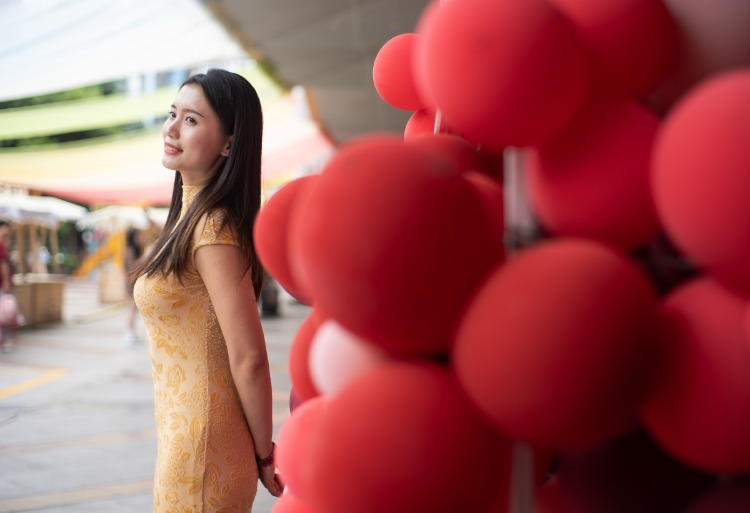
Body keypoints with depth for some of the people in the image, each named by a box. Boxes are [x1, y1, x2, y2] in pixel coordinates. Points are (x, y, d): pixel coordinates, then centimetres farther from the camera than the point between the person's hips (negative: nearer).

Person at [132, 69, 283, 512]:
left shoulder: (212, 230, -21)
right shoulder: (194, 218, 8)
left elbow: (249, 358, -21)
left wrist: (264, 454, -10)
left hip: (202, 453, -9)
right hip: (182, 437, 9)